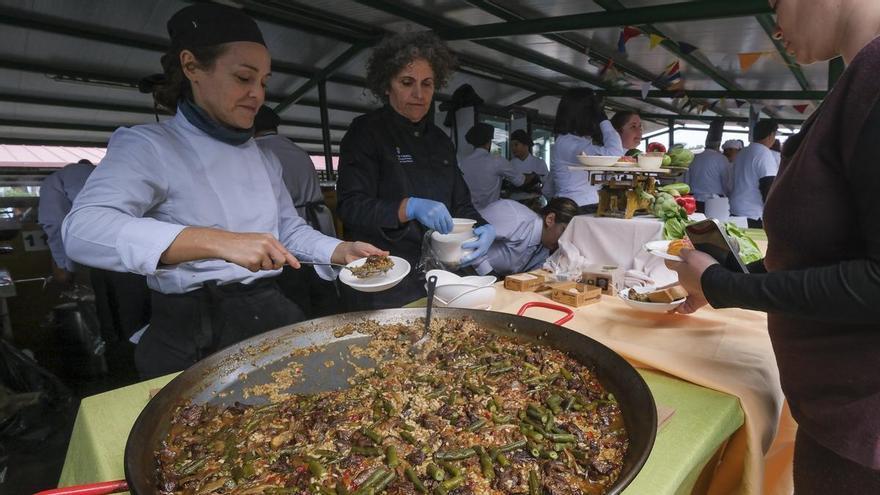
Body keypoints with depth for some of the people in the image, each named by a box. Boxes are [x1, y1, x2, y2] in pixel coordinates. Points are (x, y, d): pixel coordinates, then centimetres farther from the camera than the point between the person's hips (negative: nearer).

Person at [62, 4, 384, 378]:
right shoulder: (147, 146, -7)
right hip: (192, 330, -5)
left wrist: (342, 251, -2)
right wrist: (218, 242, -35)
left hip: (270, 313, 5)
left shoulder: (263, 158, 13)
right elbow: (82, 229, -22)